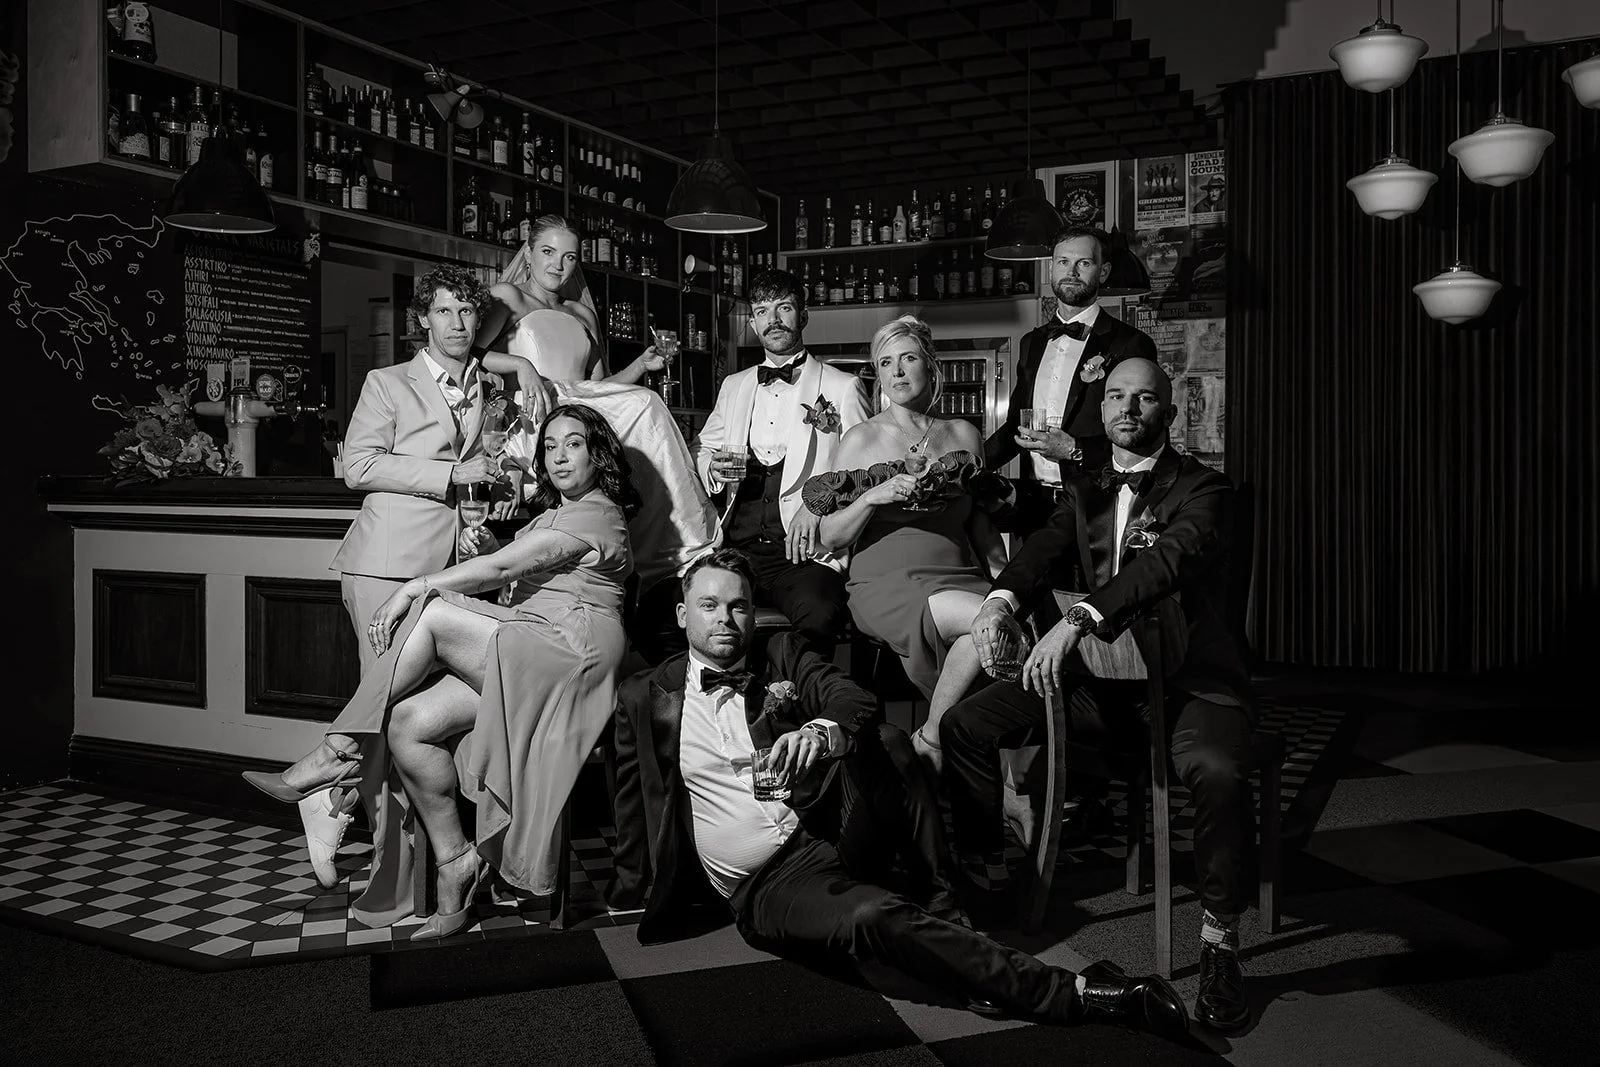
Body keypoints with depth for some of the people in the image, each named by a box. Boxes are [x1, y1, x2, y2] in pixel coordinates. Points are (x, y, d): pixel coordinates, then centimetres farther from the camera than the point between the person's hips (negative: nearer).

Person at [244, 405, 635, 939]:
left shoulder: (597, 514, -5)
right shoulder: (552, 514, 28)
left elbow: (503, 568, -13)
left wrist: (414, 589, -12)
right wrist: (486, 549, 3)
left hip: (569, 652, -9)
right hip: (523, 657, 9)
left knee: (431, 614, -22)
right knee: (408, 723, -13)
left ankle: (336, 751, -15)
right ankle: (455, 863, -4)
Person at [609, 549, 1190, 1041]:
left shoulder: (784, 656, 10)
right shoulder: (645, 698, 8)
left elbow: (855, 701, -9)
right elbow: (630, 808, 16)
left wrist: (821, 730, -30)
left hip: (833, 835, 2)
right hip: (765, 885, -2)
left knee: (883, 739, -26)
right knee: (872, 917, -32)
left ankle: (938, 910, -14)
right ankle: (1075, 995, -30)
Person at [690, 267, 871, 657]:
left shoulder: (842, 387, 9)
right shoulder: (733, 386, 25)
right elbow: (701, 448, 27)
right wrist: (713, 467, 3)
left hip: (804, 550, -4)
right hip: (736, 547, 4)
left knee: (818, 614, -37)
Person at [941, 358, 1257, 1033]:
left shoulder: (1202, 490, -4)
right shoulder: (1084, 492, 14)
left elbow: (1167, 560, -24)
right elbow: (1043, 551, -3)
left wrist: (1077, 621, -40)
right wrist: (1001, 599, -28)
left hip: (1189, 679, -5)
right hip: (1100, 674, 5)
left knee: (1218, 771, -36)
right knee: (964, 724, -7)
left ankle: (1220, 944, -17)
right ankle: (979, 877, 8)